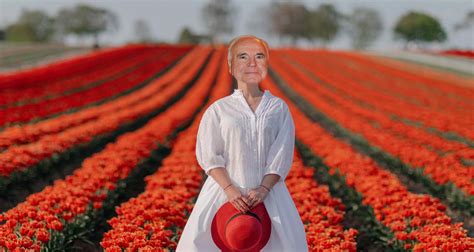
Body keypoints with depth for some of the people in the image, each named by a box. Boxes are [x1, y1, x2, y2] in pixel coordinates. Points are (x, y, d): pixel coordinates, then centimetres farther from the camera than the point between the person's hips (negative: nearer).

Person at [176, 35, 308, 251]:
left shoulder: (279, 108, 5)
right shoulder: (218, 109, 3)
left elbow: (282, 155, -1)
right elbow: (208, 155, -3)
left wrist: (263, 189, -15)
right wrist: (229, 189, -16)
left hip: (267, 192, 1)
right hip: (226, 191, -1)